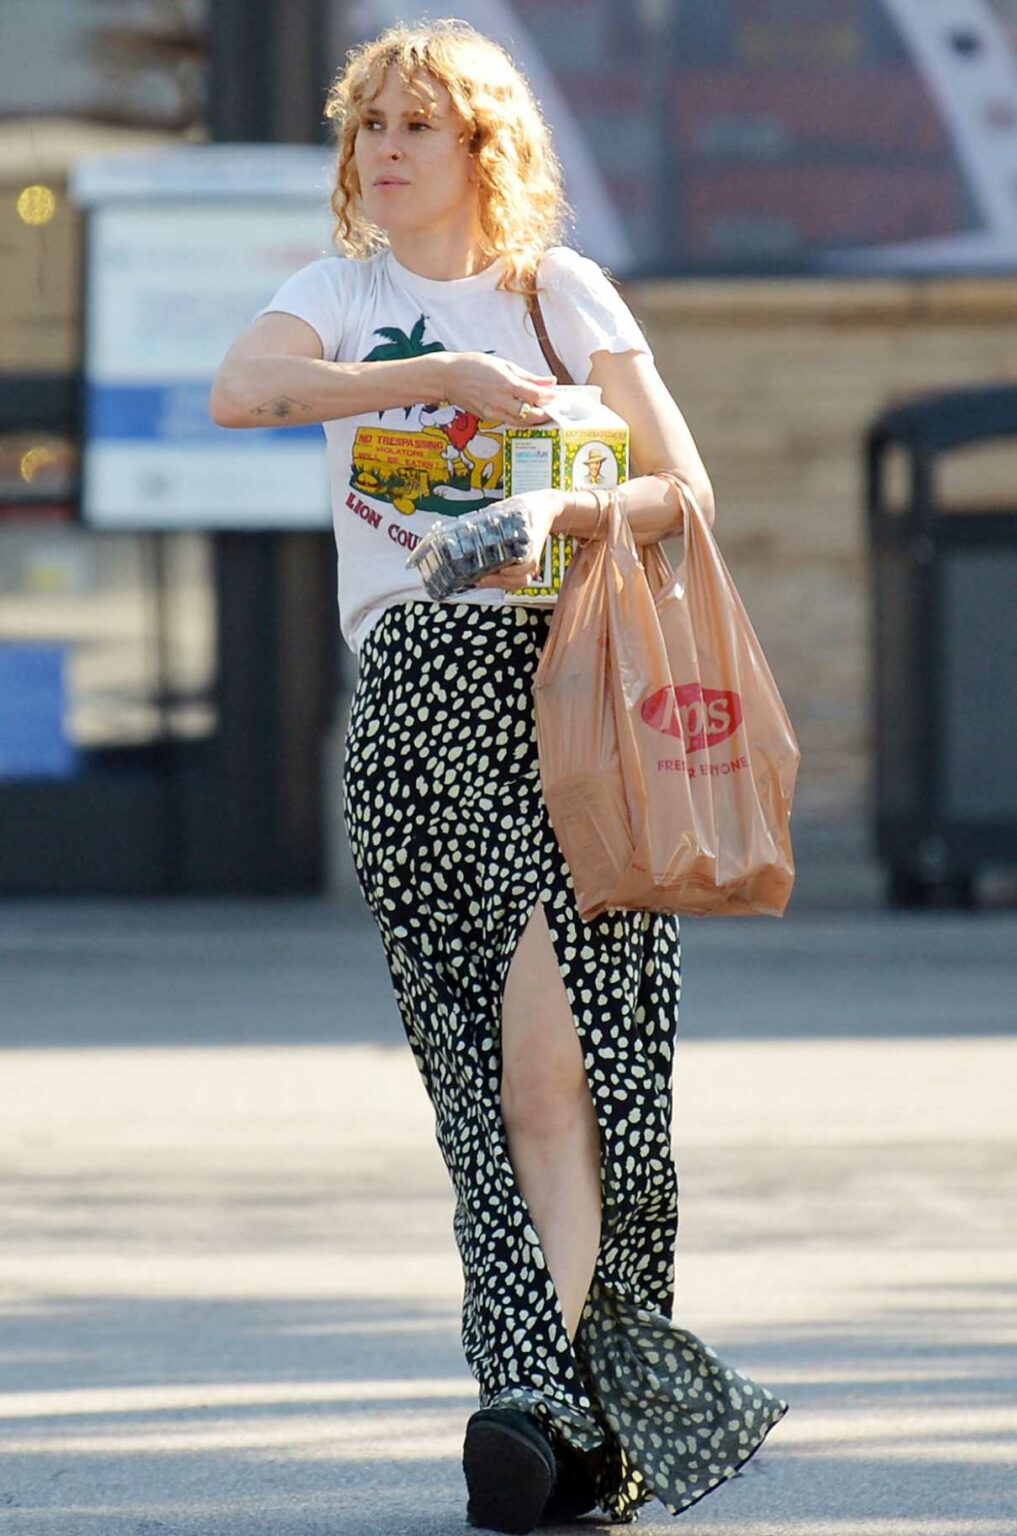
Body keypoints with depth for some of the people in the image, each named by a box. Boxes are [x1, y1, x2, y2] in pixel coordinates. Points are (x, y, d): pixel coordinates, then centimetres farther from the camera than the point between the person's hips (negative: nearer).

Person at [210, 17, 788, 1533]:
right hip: (412, 687, 2)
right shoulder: (338, 294, 12)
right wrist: (446, 375, -19)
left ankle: (549, 1395, -16)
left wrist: (564, 517, -15)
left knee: (550, 1038, -16)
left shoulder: (562, 290, 9)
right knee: (485, 1069, -1)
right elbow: (240, 390, -11)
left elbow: (683, 490, 5)